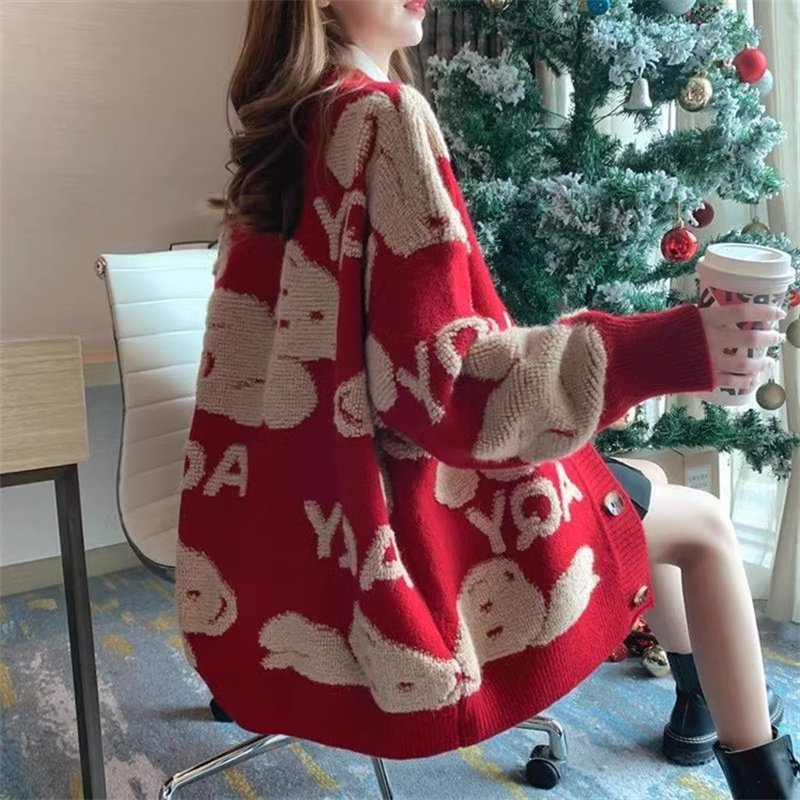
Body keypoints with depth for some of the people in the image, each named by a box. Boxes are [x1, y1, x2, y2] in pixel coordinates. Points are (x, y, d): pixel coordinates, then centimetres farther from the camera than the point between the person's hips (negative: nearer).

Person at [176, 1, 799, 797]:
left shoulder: (286, 126, 9)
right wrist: (666, 348, -26)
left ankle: (702, 704, 44)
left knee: (649, 486, 23)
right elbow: (438, 379, -25)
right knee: (703, 523, 8)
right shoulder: (382, 117, -19)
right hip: (389, 495, -9)